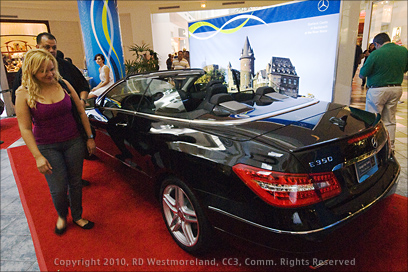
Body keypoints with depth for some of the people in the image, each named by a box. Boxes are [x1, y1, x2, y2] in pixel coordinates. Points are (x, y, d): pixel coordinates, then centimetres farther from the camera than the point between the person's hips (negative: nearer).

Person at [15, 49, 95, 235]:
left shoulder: (63, 84, -4)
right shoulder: (24, 93, -10)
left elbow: (81, 112, 4)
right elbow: (25, 128, -10)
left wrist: (90, 137, 4)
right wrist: (38, 156, -15)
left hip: (74, 142, 2)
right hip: (47, 148, -2)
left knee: (75, 183, 12)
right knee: (58, 189, 1)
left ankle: (77, 216, 35)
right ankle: (62, 216, 33)